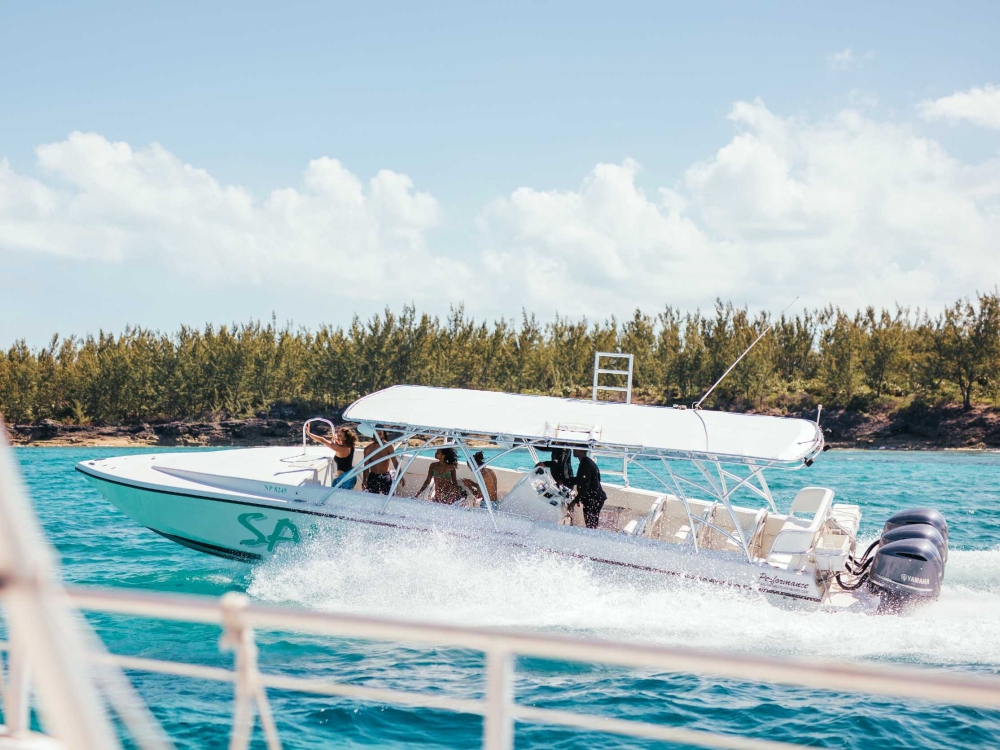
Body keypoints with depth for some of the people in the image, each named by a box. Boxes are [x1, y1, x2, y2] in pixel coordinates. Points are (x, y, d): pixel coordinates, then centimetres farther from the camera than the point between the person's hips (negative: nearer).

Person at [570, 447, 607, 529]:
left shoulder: (586, 464, -19)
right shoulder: (586, 462, 15)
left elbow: (584, 486, -22)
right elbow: (578, 479, 27)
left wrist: (576, 500, -18)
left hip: (594, 499, -10)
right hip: (595, 498, 10)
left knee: (591, 526, -8)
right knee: (591, 526, 12)